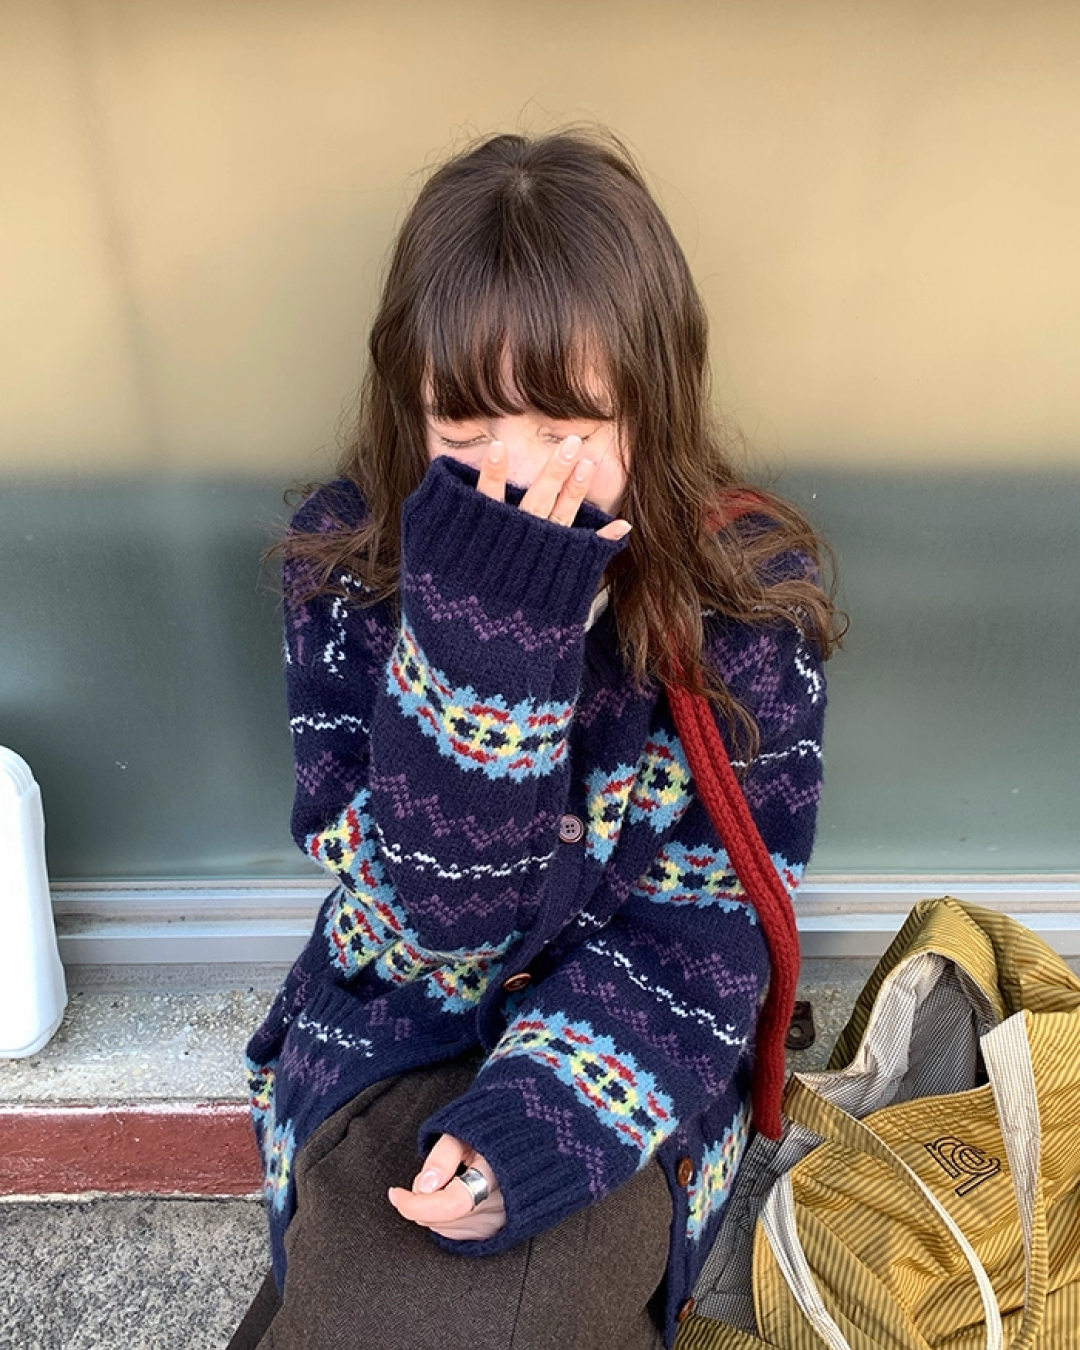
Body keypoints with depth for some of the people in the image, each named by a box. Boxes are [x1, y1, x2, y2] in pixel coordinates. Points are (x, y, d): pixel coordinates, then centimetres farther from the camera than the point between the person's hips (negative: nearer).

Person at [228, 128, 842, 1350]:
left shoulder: (748, 584, -17)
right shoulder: (344, 563, -16)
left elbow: (707, 922, -12)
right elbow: (432, 923, -20)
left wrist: (553, 1118, -26)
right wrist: (481, 642, -34)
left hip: (634, 1055, 0)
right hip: (388, 1031, 1)